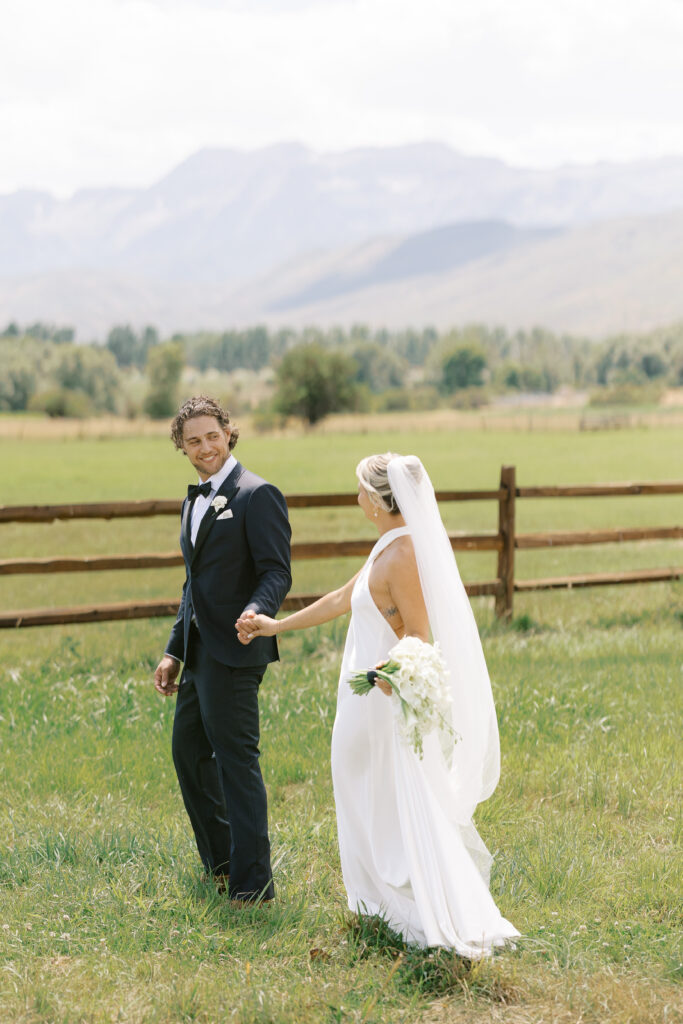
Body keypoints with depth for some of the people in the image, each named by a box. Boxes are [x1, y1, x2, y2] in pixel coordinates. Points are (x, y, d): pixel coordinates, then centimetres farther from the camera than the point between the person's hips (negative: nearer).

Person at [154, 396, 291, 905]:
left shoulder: (257, 495, -10)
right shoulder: (196, 501, 18)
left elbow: (277, 572, -16)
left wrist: (256, 612, -36)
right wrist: (174, 651, 21)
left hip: (234, 653, -9)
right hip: (199, 652, 9)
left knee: (236, 761, -7)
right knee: (189, 751, 16)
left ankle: (251, 882, -1)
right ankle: (221, 862, 30)